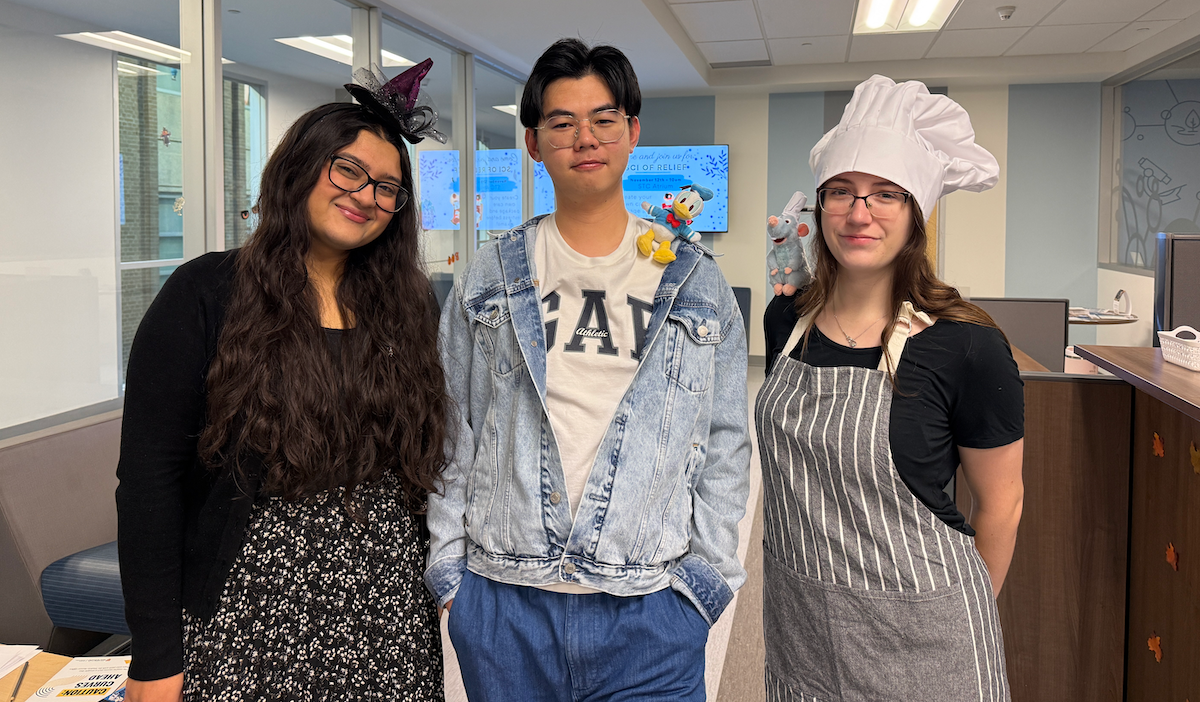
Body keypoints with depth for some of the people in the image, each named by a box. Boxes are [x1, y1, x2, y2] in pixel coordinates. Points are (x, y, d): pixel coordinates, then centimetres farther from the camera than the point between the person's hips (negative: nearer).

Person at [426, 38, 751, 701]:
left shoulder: (696, 284, 3)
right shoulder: (488, 278, 4)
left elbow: (725, 445, 6)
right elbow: (453, 432, 7)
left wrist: (705, 575, 0)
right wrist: (448, 568, 3)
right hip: (502, 604, 1)